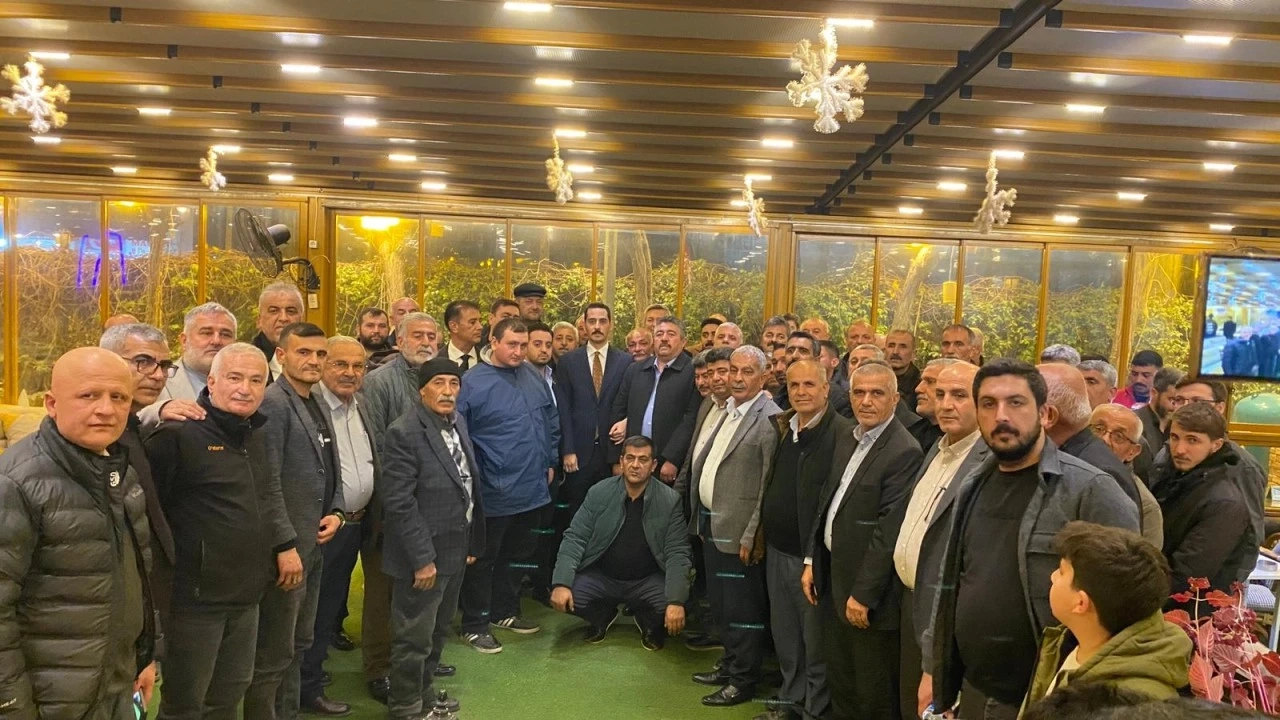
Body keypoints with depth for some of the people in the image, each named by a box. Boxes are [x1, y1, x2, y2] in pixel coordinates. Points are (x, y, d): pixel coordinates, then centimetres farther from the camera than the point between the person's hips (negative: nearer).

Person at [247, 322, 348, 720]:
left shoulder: (320, 408, 12)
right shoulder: (272, 403, -15)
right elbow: (266, 484, -19)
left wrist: (336, 514, 2)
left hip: (314, 544, 9)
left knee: (298, 642, 20)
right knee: (273, 651, 2)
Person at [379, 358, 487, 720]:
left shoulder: (458, 421, 5)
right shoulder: (404, 432, -19)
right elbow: (398, 502, -22)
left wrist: (473, 542, 10)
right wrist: (422, 559, -21)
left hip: (456, 550, 8)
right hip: (424, 554, -8)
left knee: (438, 631, 22)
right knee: (414, 638, 7)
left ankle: (424, 690, 41)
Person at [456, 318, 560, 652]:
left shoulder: (535, 378, 6)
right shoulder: (473, 383, -13)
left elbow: (551, 422, 16)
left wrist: (550, 462, 14)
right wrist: (475, 477, -12)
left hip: (532, 488, 6)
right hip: (494, 493, -6)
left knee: (514, 555, 20)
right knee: (483, 559, 7)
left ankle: (505, 611, 36)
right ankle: (475, 625, 19)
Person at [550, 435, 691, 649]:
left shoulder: (670, 501, -11)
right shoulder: (598, 493, -7)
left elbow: (677, 553, -14)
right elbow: (575, 538, -8)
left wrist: (676, 601, -27)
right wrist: (561, 583, -22)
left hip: (648, 581, -1)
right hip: (601, 577, 2)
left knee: (671, 611, -28)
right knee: (564, 597, -22)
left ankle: (648, 622, 11)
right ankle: (603, 615, 13)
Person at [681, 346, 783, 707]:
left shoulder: (770, 419, -15)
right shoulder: (724, 410, 12)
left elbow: (769, 487, -18)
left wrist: (752, 537, -19)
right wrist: (699, 518, 12)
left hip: (739, 531, -8)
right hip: (711, 524, 9)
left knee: (741, 608, 5)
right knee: (720, 605, 20)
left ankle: (743, 680, 20)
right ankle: (729, 666, 36)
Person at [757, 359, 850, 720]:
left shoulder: (844, 434, -16)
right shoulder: (782, 427, 7)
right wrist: (763, 533, 12)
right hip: (777, 550, 7)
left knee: (816, 643, 7)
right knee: (784, 637, 21)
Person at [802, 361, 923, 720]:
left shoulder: (904, 452, -20)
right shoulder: (845, 443, 9)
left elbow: (890, 531, -22)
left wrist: (864, 595, -20)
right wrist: (811, 561, 10)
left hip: (866, 589, -8)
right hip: (833, 576, 8)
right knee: (839, 683, 22)